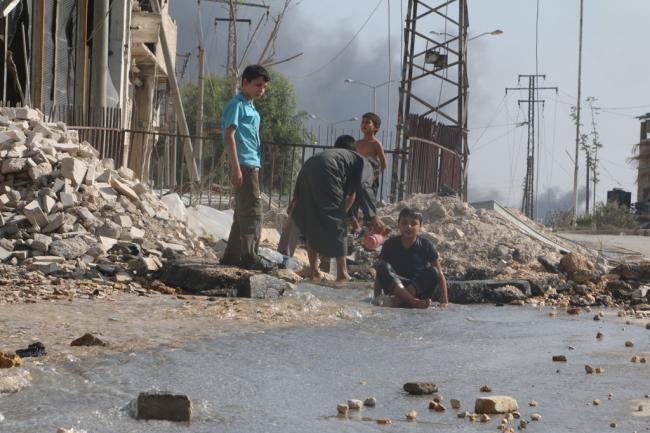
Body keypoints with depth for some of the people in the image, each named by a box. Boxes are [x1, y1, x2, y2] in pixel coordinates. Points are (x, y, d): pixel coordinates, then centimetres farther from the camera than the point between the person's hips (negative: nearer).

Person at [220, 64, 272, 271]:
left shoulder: (250, 107, 21)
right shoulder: (237, 105, -7)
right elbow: (229, 134, -15)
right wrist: (236, 167, -21)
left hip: (252, 165, 10)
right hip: (244, 165, -10)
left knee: (243, 212, 11)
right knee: (253, 212, -11)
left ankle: (232, 255, 15)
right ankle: (249, 257, -10)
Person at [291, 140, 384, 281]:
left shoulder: (349, 157, 38)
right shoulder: (366, 165, 14)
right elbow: (364, 188, -5)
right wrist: (373, 218, -6)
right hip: (325, 173, -8)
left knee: (312, 224, 15)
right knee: (336, 224, 0)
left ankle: (313, 271, 15)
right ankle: (342, 273, 1)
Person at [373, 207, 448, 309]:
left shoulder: (425, 245, -1)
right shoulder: (390, 244, 0)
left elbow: (439, 275, -1)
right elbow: (380, 274, -1)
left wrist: (444, 303, -9)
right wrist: (377, 299, -12)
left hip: (419, 288, 0)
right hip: (395, 287, 0)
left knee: (433, 272, -27)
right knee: (383, 267, -26)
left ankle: (397, 300, -35)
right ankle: (413, 301, -44)